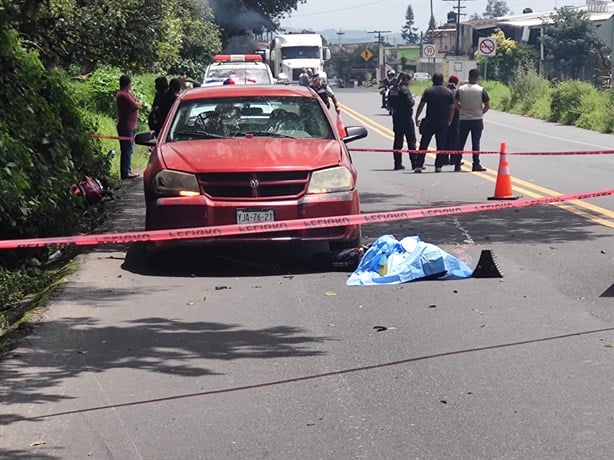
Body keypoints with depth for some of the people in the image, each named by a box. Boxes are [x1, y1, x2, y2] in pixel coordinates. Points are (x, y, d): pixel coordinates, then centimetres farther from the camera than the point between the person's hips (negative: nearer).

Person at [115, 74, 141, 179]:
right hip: (126, 127, -10)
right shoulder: (122, 95, -18)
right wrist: (137, 103, 2)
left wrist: (136, 104, -7)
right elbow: (136, 105, -19)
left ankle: (128, 171, 23)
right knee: (127, 151, -6)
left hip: (131, 126, 10)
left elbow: (137, 103, 14)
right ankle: (125, 173, -3)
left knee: (129, 150, 16)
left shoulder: (128, 93, 15)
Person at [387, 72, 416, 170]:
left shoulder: (392, 90, 7)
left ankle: (398, 163, 10)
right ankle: (414, 163, -1)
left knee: (398, 141, 10)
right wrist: (413, 100, 1)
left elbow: (390, 104, 11)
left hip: (396, 117, 6)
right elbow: (410, 103, -19)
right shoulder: (404, 89, -14)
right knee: (411, 140, 0)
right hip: (406, 118, -6)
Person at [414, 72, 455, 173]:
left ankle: (419, 166, 0)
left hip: (430, 121, -2)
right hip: (443, 123, 2)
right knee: (441, 145, 8)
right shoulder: (449, 92, 5)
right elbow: (452, 108, 5)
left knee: (424, 144, 3)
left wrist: (417, 118, 7)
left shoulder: (428, 91, -3)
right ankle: (438, 166, 6)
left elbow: (421, 105, -3)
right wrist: (449, 121, 15)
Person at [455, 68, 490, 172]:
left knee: (460, 143, 7)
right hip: (477, 119, -2)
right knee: (475, 143, 3)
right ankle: (476, 165, 3)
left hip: (464, 119, 2)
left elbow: (456, 104, 1)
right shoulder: (481, 90, -7)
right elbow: (487, 106, -6)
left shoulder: (461, 89, -1)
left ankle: (457, 164, 8)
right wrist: (481, 112, 10)